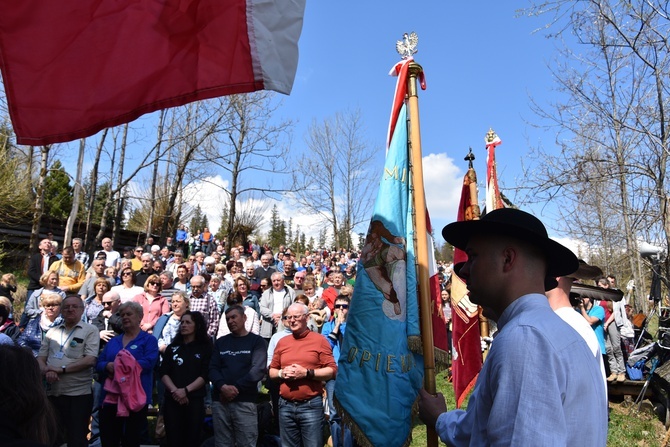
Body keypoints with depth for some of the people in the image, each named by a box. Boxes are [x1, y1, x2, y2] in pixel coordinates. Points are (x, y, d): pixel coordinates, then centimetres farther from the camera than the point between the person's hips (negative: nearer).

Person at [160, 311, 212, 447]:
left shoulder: (205, 348, 3)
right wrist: (175, 390, -13)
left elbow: (205, 375, -5)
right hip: (172, 399, 3)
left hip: (195, 400, -2)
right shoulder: (172, 348, 12)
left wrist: (186, 390, -16)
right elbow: (163, 372, 3)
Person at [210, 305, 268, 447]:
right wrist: (223, 386, -13)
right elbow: (213, 368, 6)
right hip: (220, 400, 4)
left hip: (245, 401, -3)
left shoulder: (257, 341, 2)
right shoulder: (221, 342, 15)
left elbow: (258, 370, -9)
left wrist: (235, 387, -15)